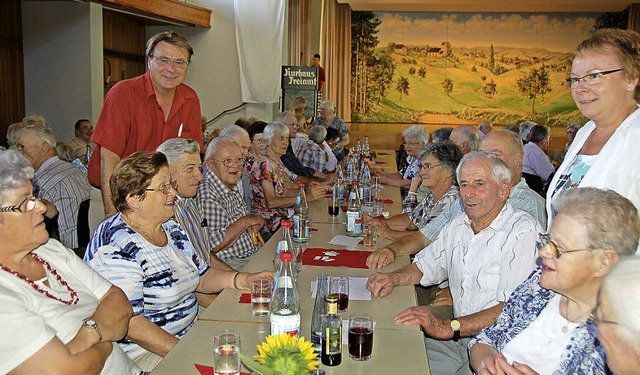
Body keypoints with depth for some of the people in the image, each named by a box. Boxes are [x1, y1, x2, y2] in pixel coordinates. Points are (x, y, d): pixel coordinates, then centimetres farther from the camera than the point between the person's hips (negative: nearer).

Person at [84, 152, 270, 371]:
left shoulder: (171, 228, 6)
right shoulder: (116, 248, -21)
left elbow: (201, 276, 14)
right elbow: (130, 324, -25)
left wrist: (241, 280, -4)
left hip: (189, 332, 8)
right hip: (145, 352, -8)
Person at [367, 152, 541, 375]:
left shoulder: (524, 233, -15)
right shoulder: (459, 225, 10)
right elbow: (426, 266, 23)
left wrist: (447, 327, -29)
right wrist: (393, 278, 2)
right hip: (457, 339, 6)